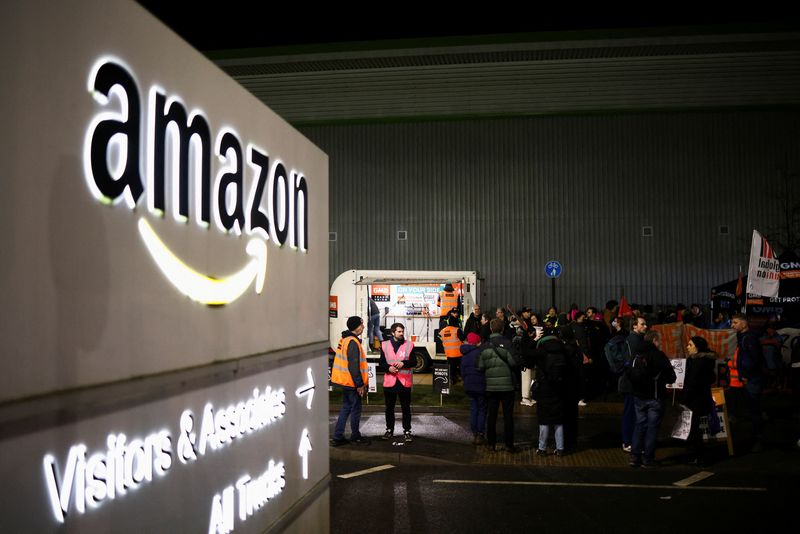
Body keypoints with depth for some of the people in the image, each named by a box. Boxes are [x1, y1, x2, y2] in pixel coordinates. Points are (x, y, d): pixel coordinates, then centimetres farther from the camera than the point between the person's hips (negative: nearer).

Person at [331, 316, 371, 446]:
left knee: (346, 408, 15)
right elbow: (353, 366, -23)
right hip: (352, 382, -10)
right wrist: (360, 384, -18)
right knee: (355, 409, 5)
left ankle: (337, 437, 16)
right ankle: (355, 437, 18)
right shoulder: (353, 342, -20)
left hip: (346, 381, 10)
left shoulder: (345, 340, 12)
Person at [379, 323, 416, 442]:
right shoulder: (385, 345, 6)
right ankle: (389, 429, 24)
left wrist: (403, 363, -15)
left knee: (406, 407, 3)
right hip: (389, 381, 1)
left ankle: (407, 431, 11)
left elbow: (414, 361, 1)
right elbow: (382, 363, 7)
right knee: (389, 407, 10)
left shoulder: (409, 345, 2)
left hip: (404, 382, -1)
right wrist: (388, 368, -12)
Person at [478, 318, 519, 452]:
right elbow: (514, 361, -16)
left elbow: (480, 367, 0)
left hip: (491, 385, 3)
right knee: (508, 415, 4)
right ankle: (509, 444, 6)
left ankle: (491, 443, 14)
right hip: (507, 384, -3)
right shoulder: (507, 343, -8)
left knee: (491, 415, 10)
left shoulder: (484, 346, 2)